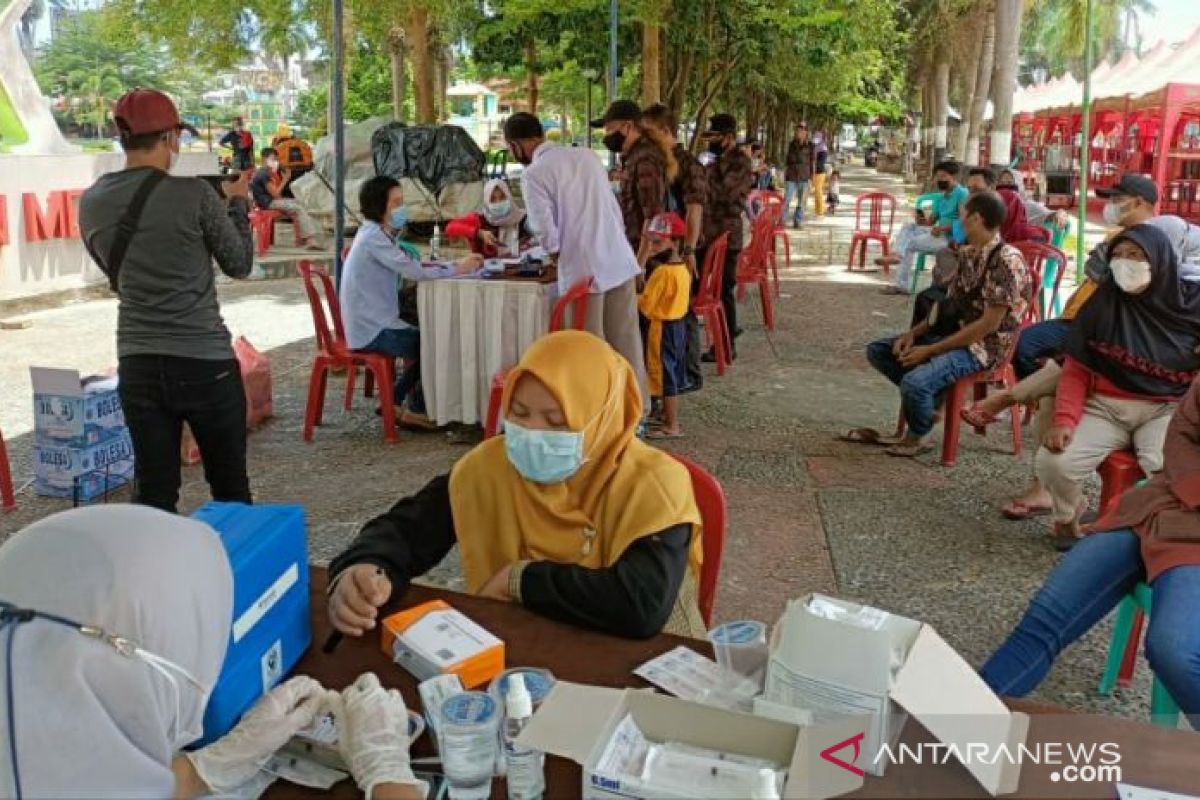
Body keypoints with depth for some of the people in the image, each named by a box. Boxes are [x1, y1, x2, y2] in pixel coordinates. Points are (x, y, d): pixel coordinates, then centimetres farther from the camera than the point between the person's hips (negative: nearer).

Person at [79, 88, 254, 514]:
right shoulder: (194, 194, -11)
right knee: (230, 490, 11)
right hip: (205, 363, -4)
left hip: (137, 365, 4)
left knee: (153, 493, 9)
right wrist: (237, 203, 16)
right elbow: (240, 265, 0)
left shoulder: (91, 202, 5)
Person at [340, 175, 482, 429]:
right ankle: (416, 411, 9)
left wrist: (457, 265, -4)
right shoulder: (374, 238, -18)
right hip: (371, 330, -9)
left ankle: (393, 402, 22)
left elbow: (413, 265, 8)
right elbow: (414, 272, -24)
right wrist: (457, 269, -15)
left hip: (374, 323, 9)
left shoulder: (380, 234, 13)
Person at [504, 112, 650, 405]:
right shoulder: (586, 154, 11)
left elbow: (547, 233, -13)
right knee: (626, 342, 13)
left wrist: (558, 257, 5)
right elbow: (615, 209, 13)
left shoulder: (533, 174, -8)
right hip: (620, 260, 6)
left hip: (583, 270, -6)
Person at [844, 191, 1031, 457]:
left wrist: (931, 350, -21)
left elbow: (989, 324, -22)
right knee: (877, 351, 7)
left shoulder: (1006, 261, -19)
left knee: (915, 382, -32)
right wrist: (914, 333, -1)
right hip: (951, 333, 9)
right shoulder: (967, 254, 9)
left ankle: (917, 437, -2)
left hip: (982, 346, -9)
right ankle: (930, 398, 0)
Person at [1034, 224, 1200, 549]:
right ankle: (1067, 519, 10)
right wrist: (1064, 421, -13)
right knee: (1053, 461, -23)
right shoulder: (1103, 303, 1)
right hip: (1105, 407, 1)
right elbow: (1076, 371, 1)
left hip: (1166, 410, -1)